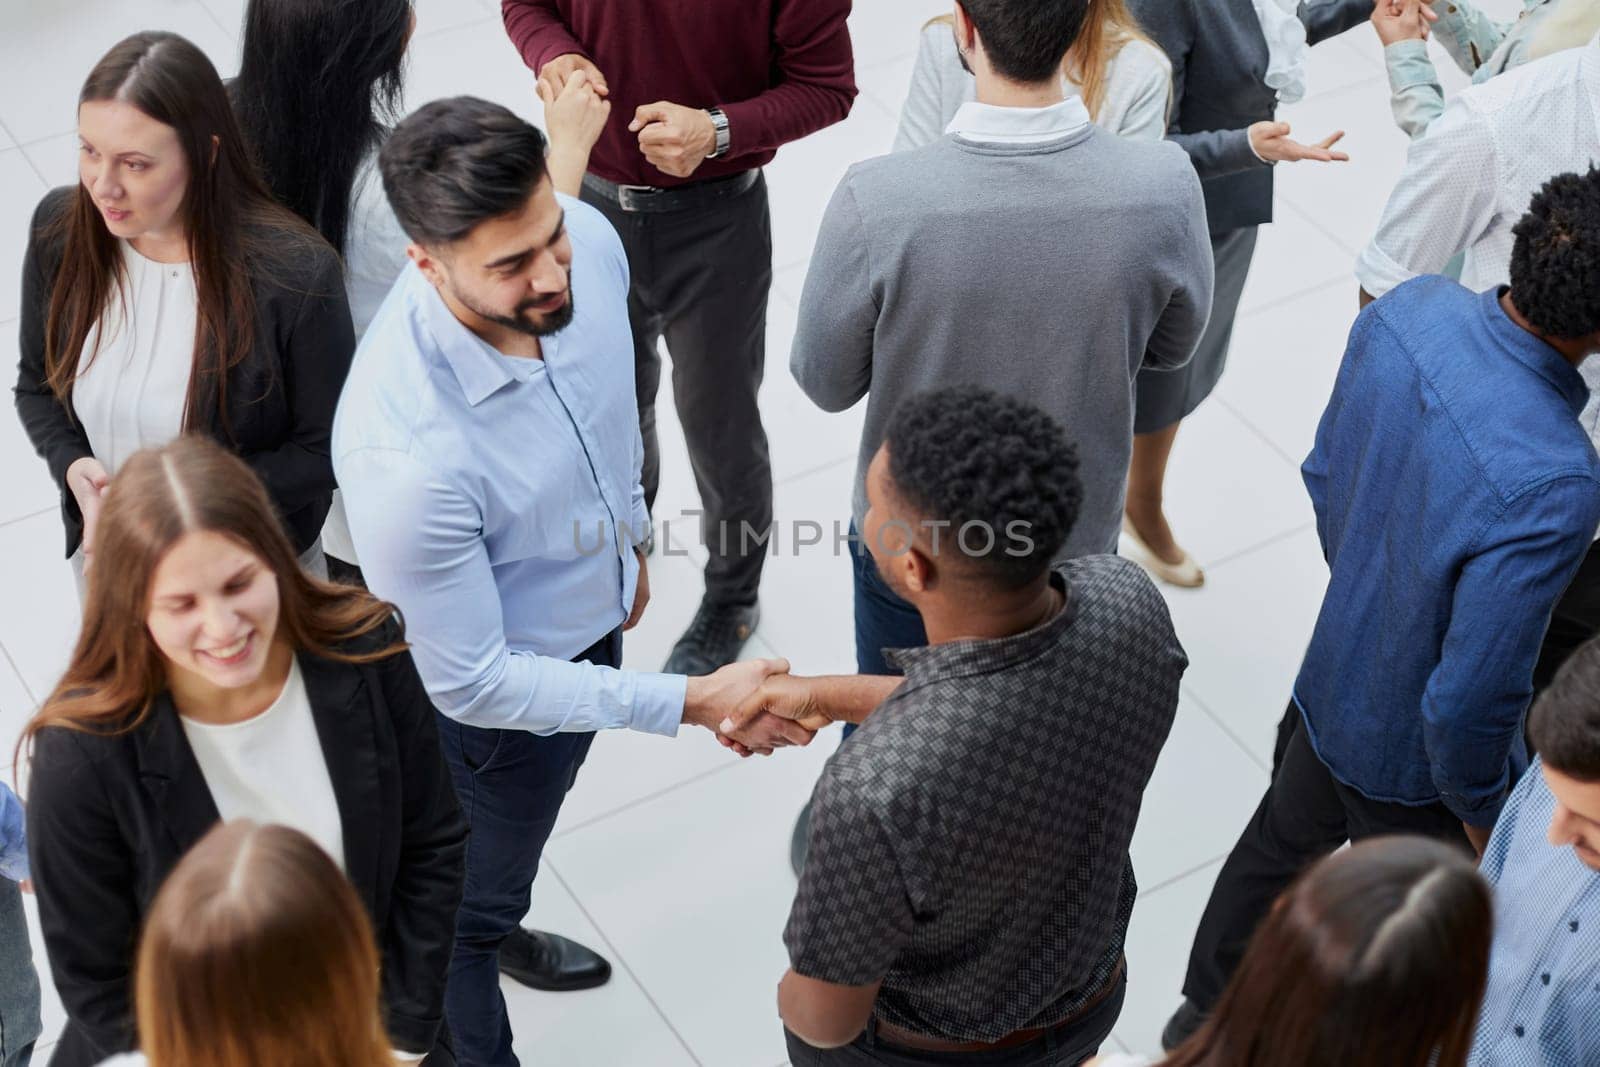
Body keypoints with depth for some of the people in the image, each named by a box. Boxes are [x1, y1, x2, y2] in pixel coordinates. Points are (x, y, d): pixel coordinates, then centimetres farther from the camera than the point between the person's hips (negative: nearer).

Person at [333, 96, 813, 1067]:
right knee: (470, 892, 23)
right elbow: (474, 683, -30)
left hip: (592, 620, 7)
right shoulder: (404, 452, -43)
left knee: (531, 816, 36)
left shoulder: (590, 240, -24)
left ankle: (496, 932, 67)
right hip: (495, 695, -6)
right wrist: (692, 703, -32)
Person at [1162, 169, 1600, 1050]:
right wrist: (1482, 810, -10)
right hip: (1409, 756, -7)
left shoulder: (1411, 308, -21)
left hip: (1329, 670, 7)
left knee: (1283, 837, 33)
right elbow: (1469, 701, -31)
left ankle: (1206, 1012, 59)